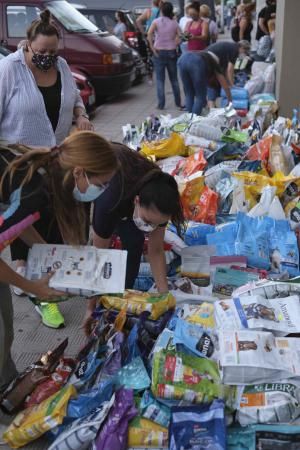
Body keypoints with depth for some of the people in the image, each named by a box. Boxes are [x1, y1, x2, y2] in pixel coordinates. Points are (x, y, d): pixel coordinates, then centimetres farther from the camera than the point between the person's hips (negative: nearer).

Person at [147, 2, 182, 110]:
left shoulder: (156, 21, -4)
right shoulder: (174, 23, 3)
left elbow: (149, 35, -17)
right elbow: (179, 38, -6)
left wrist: (153, 48, -11)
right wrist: (174, 45, 6)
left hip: (159, 52, -2)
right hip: (171, 52, 2)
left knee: (160, 79, 2)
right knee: (174, 79, 13)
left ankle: (161, 104, -1)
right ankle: (178, 102, 17)